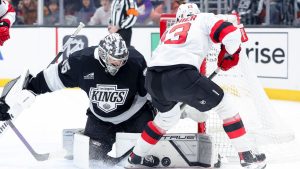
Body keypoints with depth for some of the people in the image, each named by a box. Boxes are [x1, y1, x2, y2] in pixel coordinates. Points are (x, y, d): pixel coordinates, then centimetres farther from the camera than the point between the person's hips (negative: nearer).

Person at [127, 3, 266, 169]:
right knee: (224, 104, 12)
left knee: (168, 116, 36)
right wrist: (229, 56, 24)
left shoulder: (169, 31, 37)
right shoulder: (204, 18, 20)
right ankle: (247, 156, 7)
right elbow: (232, 34, 4)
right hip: (181, 75, -6)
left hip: (153, 79, 6)